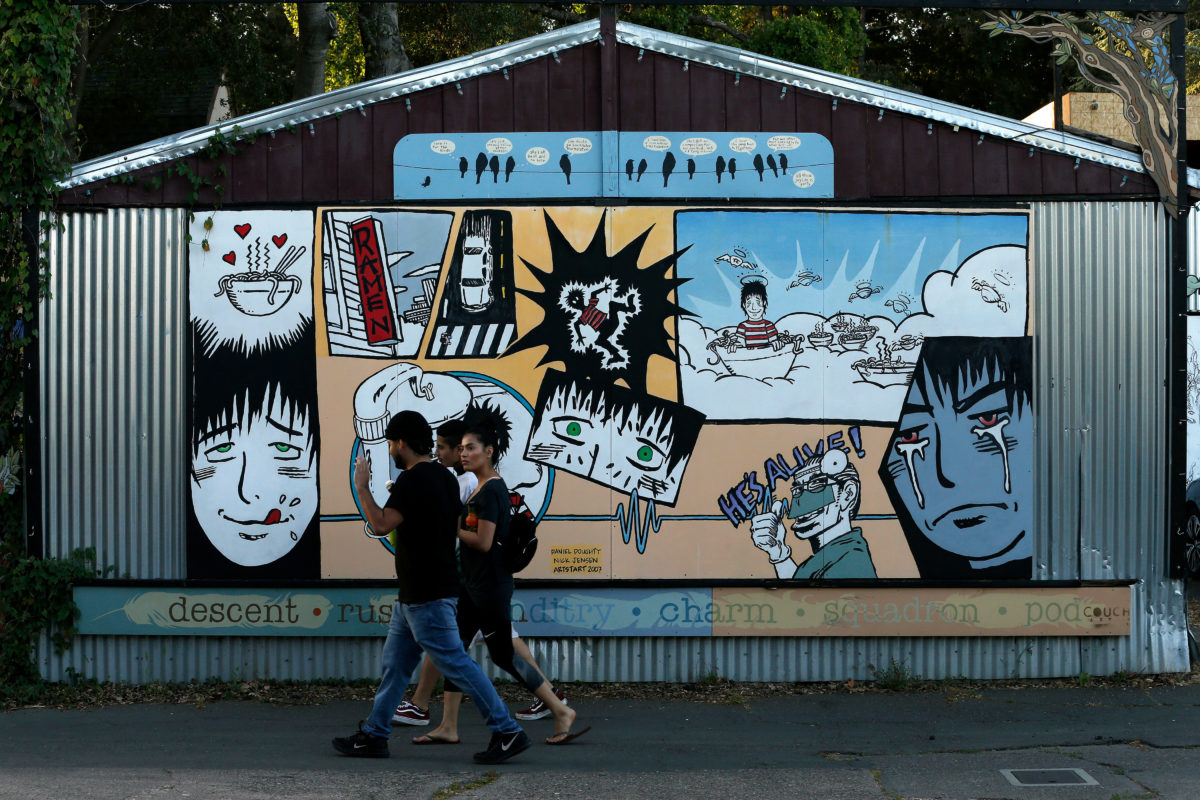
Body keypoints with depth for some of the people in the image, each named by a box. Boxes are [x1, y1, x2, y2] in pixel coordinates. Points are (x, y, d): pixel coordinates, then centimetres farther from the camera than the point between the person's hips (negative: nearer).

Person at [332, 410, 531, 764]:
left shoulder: (412, 480, -18)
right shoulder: (445, 478, 12)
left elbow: (382, 523, -25)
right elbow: (458, 527, 21)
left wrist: (362, 486, -13)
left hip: (426, 597, -10)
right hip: (414, 595, 10)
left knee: (455, 663, -8)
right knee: (394, 664, 15)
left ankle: (508, 732, -7)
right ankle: (373, 735, 21)